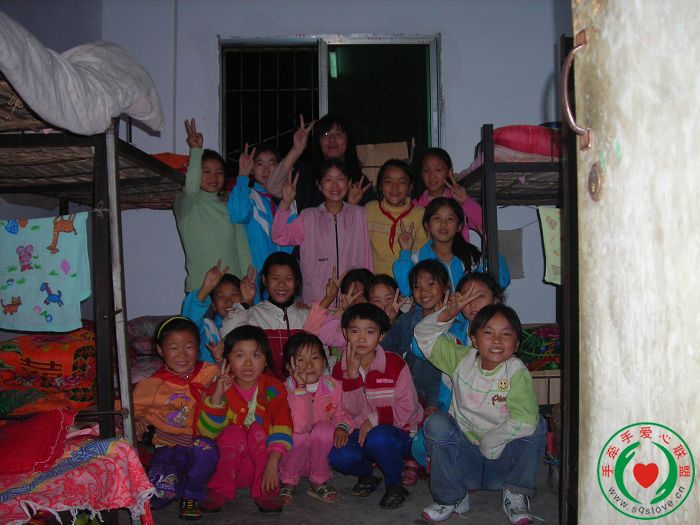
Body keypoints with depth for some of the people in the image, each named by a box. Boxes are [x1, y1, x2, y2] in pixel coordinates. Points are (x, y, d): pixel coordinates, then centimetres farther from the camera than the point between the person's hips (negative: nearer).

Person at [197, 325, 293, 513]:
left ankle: (265, 491, -18)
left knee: (258, 429, -26)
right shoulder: (220, 389, -4)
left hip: (262, 460, 0)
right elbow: (206, 432, -13)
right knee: (233, 432, -26)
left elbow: (282, 426, -21)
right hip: (229, 463, 0)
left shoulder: (273, 388, -7)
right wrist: (217, 396, -25)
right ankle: (220, 490, -13)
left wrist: (273, 462, -35)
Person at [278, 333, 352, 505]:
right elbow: (301, 426, -30)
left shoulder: (332, 386, -5)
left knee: (324, 428, -27)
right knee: (299, 437, -33)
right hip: (294, 453, -2)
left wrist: (342, 427, -16)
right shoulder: (287, 390, -16)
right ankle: (288, 483, -5)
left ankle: (319, 483, -8)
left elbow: (340, 414, 9)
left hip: (323, 455, 2)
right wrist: (301, 388, -34)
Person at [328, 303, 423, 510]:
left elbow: (407, 408, -10)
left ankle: (394, 485, -6)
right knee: (337, 456, -27)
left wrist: (374, 419, -18)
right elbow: (350, 410, -9)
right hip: (360, 432, 3)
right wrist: (352, 373, -20)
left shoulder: (395, 365, -10)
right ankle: (366, 474, 9)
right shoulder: (340, 368, -1)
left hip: (397, 432, -3)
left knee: (378, 438, -36)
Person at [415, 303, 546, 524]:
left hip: (503, 459, -2)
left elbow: (525, 420, -30)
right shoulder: (462, 359, -4)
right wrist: (448, 314, -16)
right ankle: (451, 497, -7)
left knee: (536, 425, -25)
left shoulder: (516, 372, -16)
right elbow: (424, 335, 1)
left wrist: (488, 442, -20)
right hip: (464, 454, 2)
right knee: (436, 423, -24)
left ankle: (515, 495, -6)